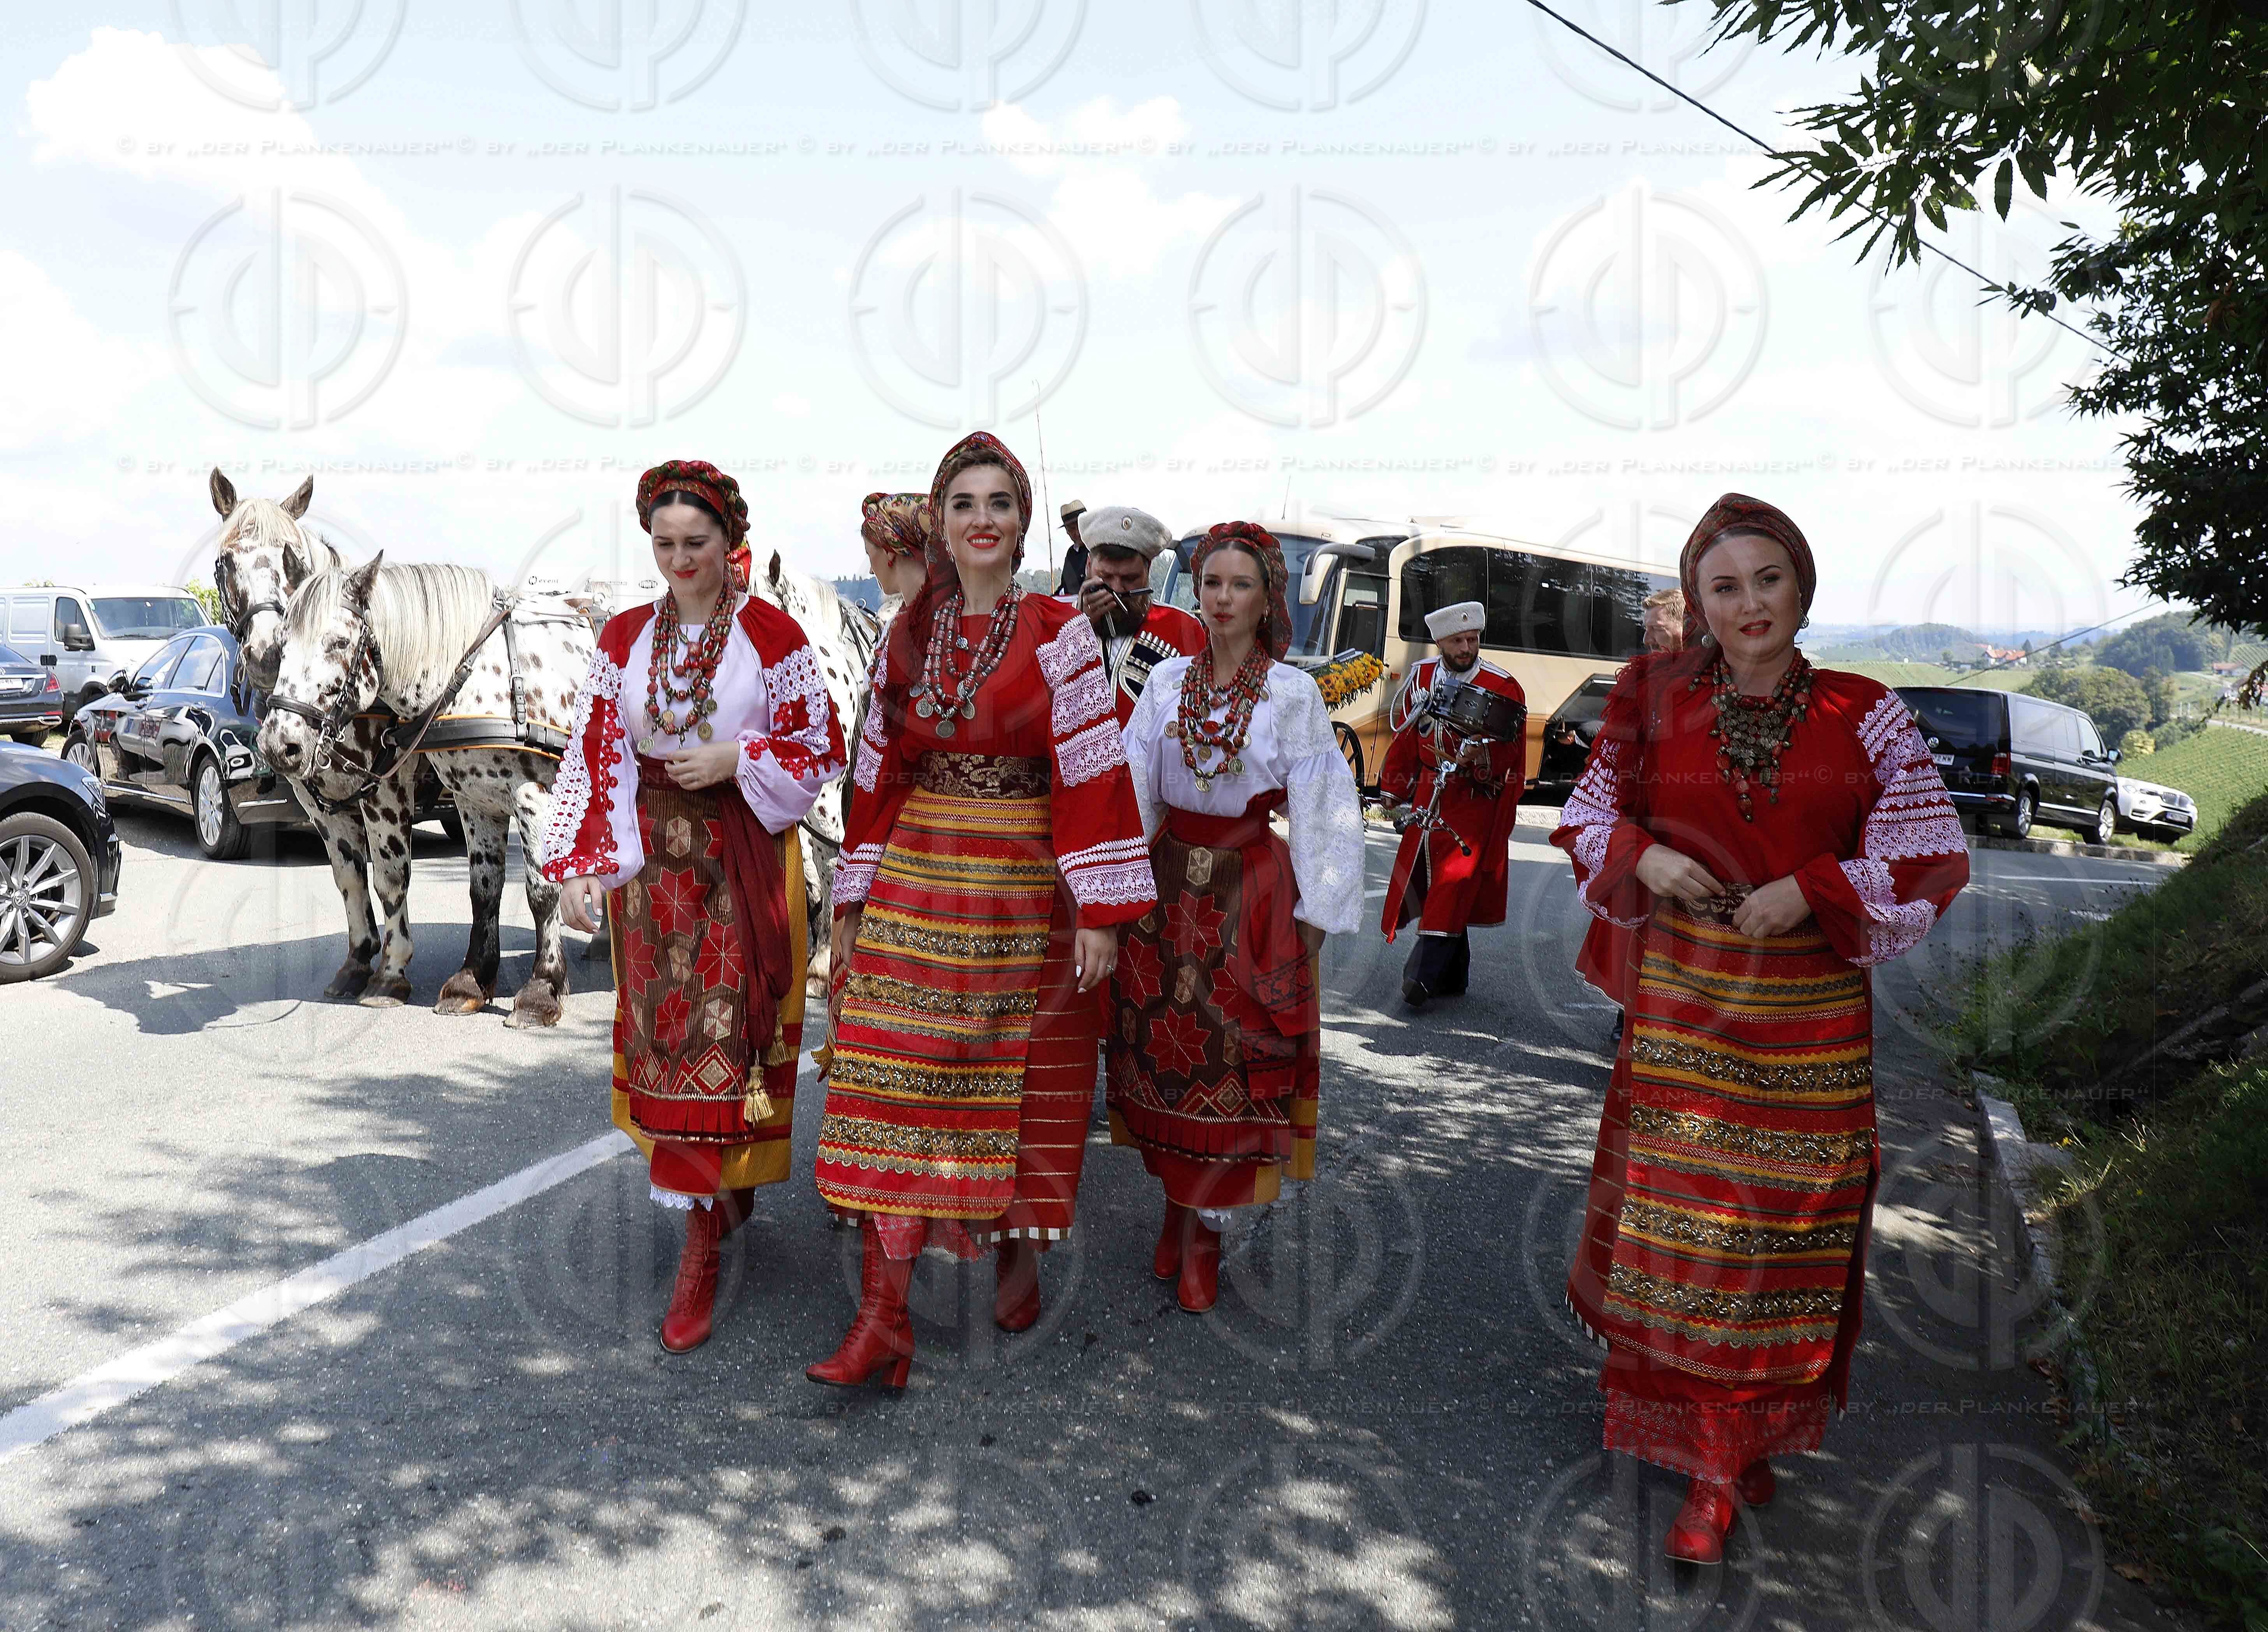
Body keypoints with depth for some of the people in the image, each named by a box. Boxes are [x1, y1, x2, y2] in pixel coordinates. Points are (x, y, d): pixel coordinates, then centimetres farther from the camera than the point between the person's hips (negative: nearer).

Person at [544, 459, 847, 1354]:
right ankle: (727, 1192, 30)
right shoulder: (625, 637, 6)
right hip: (651, 859, 4)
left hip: (742, 858, -4)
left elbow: (820, 748, 0)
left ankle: (700, 1250, 2)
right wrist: (579, 865, -6)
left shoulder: (771, 633, -4)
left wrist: (735, 759, -16)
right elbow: (593, 756, 3)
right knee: (667, 1033, 9)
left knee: (724, 1036, -4)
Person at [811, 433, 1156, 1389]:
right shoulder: (908, 637, 8)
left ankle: (1019, 1254, 33)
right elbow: (877, 771, 12)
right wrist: (853, 898, 11)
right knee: (893, 1090, -3)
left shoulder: (1058, 634, -3)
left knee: (1020, 1086, 9)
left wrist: (1099, 911, -13)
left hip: (1021, 896, -3)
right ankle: (882, 1316, 0)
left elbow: (1092, 772, -8)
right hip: (912, 888, 3)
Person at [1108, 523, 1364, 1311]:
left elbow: (1321, 808, -5)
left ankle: (1205, 1233, 15)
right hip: (1167, 881, 3)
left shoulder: (1292, 693, -5)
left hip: (1252, 890, -3)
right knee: (1162, 1052, 8)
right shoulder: (1168, 681, 3)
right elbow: (1133, 786, 4)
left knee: (1232, 1063, 1)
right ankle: (1177, 1211, 26)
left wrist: (1312, 912, -6)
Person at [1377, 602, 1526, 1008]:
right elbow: (1404, 737, 15)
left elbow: (1512, 753, -9)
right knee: (1434, 881, 8)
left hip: (1475, 799, -5)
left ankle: (1424, 974, -17)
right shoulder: (1421, 677, 6)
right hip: (1428, 796, 5)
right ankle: (1453, 974, 19)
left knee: (1455, 881, -14)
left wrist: (1483, 757, -30)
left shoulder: (1503, 687, -7)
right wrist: (1393, 789, 17)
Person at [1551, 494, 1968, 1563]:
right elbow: (1588, 815, 9)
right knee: (1679, 1228, 7)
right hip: (1681, 1003, 1)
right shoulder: (1657, 698, 0)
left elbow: (1933, 856, -1)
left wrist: (1813, 891, -14)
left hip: (1810, 1014, 0)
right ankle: (1715, 1465, 27)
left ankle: (1751, 1434, 26)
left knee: (1784, 1233, 7)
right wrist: (1645, 858, -12)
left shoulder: (1863, 714, -2)